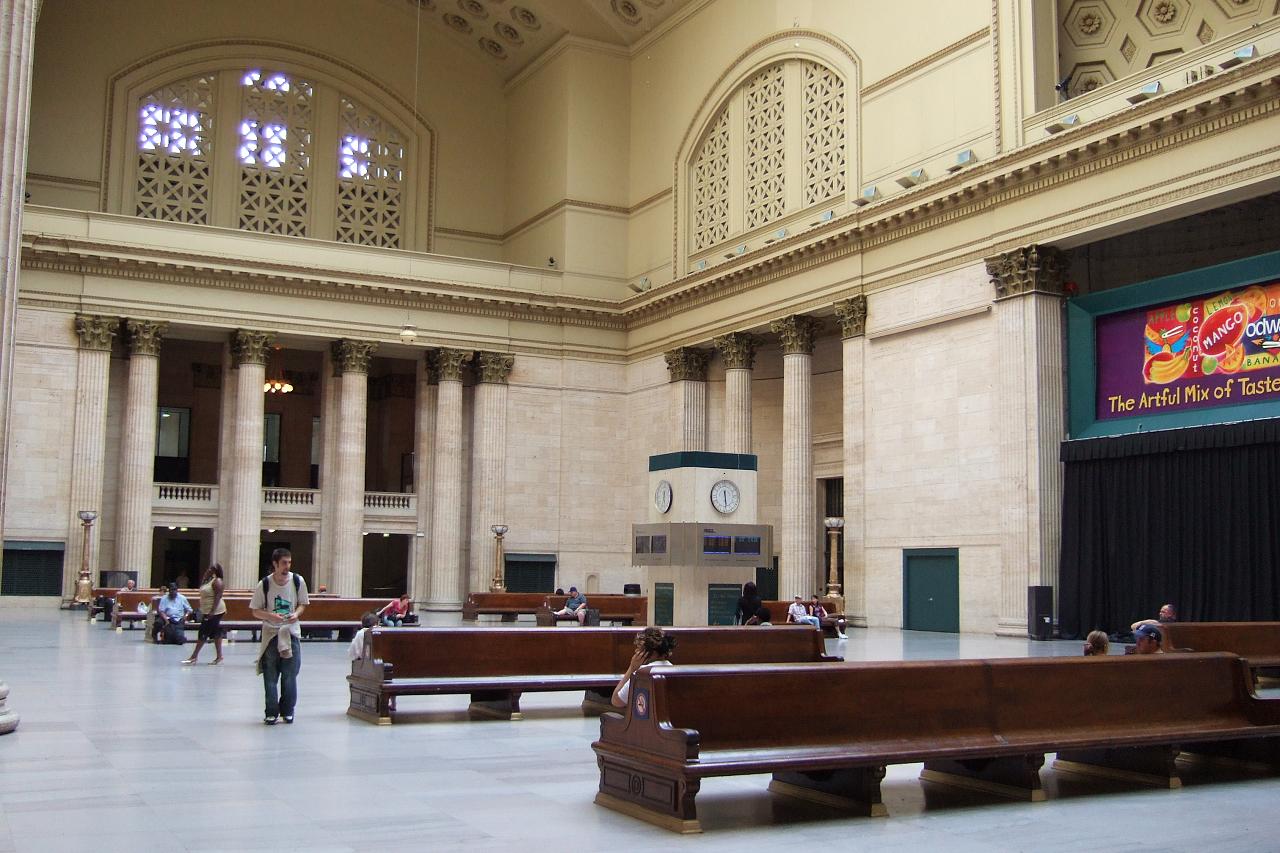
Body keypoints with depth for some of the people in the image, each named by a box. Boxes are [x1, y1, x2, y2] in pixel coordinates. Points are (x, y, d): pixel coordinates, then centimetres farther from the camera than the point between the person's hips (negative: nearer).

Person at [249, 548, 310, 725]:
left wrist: (296, 614, -13)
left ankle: (287, 711, 18)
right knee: (270, 676, 2)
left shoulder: (298, 581, -5)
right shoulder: (264, 584, -9)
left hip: (292, 632, 1)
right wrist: (271, 616, -20)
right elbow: (255, 611, -2)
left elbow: (303, 604, 8)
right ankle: (271, 712, 13)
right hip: (270, 633, -1)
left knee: (290, 675, 3)